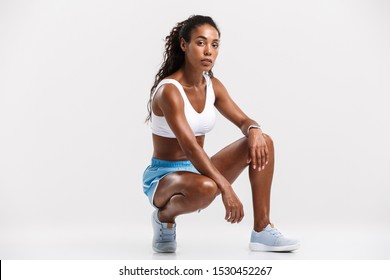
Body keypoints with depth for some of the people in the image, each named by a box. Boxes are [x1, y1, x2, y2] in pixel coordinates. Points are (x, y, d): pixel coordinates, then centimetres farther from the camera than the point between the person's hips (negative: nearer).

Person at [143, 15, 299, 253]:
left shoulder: (213, 85, 1)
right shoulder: (169, 91, -23)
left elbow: (244, 121, 3)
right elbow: (189, 146, -32)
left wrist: (254, 130, -23)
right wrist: (226, 188, -39)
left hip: (197, 169, 7)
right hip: (164, 177, -7)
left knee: (263, 142, -10)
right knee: (205, 187, -42)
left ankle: (262, 230, -8)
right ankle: (164, 216, -7)